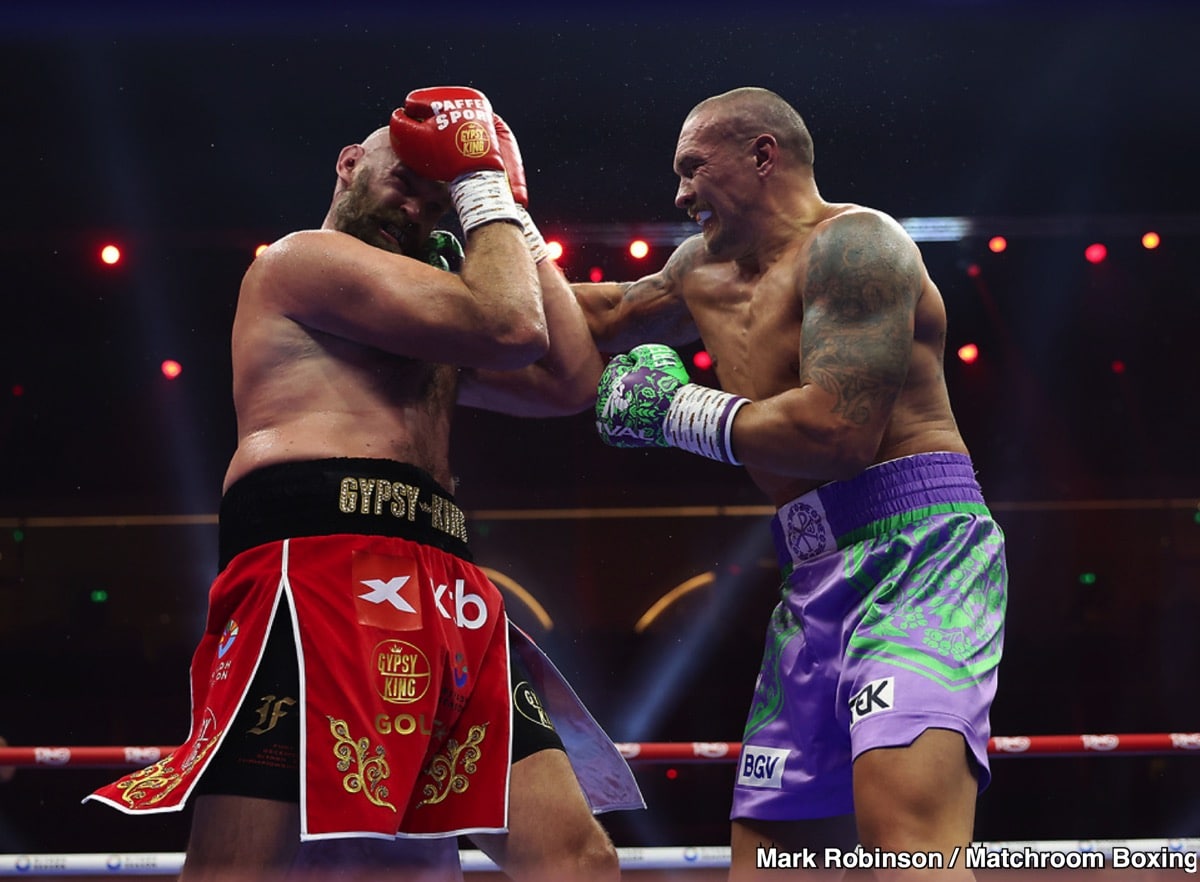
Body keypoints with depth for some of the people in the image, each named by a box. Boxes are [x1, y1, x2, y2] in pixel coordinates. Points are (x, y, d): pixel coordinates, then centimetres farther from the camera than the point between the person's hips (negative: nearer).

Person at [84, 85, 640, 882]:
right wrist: (486, 188, 10)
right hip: (325, 570, -9)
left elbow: (572, 380, 24)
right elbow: (506, 328, -5)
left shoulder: (427, 323, 35)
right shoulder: (304, 257, 7)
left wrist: (514, 219, 28)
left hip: (442, 593, 9)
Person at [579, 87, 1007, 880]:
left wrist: (678, 411, -7)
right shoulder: (706, 272, 21)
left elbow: (837, 434, -20)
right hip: (817, 579, 10)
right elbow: (600, 318, 40)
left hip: (916, 548, -9)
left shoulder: (850, 243, -8)